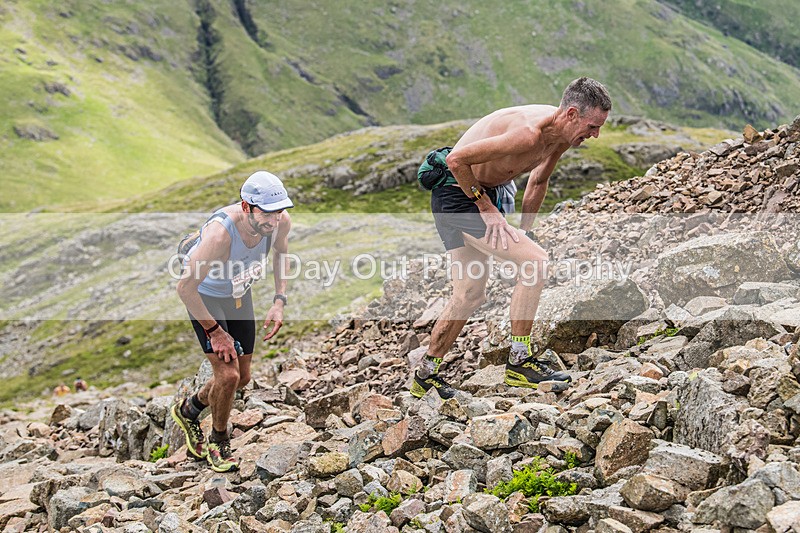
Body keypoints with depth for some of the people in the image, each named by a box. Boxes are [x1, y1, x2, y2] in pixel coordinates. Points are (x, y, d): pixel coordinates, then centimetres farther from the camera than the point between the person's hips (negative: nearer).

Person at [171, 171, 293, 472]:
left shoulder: (281, 222, -23)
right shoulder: (220, 233, -41)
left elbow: (281, 251, 2)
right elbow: (185, 288, -32)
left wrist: (279, 301, -6)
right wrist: (215, 332, -24)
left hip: (239, 293, 6)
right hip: (205, 296, -6)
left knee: (243, 377, 11)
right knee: (227, 374, -15)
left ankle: (188, 410, 38)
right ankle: (218, 442, 13)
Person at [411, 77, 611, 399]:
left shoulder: (562, 134, -2)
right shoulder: (528, 133, -31)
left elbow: (538, 180, 17)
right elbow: (457, 159, -29)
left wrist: (524, 230, 13)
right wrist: (487, 209, -20)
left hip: (491, 191, 9)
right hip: (458, 194, -9)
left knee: (469, 297, 11)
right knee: (534, 260, -20)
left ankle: (425, 376, 25)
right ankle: (519, 363, -11)